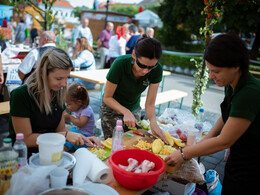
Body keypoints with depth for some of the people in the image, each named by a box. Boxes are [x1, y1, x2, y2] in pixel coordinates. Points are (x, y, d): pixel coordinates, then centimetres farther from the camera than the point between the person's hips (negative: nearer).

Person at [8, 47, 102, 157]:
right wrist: (65, 135, -21)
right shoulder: (21, 95, -17)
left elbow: (60, 129, 8)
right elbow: (26, 139, -16)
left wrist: (82, 139, -9)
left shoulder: (58, 93, 3)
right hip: (25, 156, -6)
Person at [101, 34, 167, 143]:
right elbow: (107, 97, -21)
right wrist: (126, 112, -35)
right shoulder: (120, 64, -31)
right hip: (112, 108, -3)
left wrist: (153, 122, -35)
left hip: (134, 109, 3)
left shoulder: (157, 70, -23)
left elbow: (150, 104, -16)